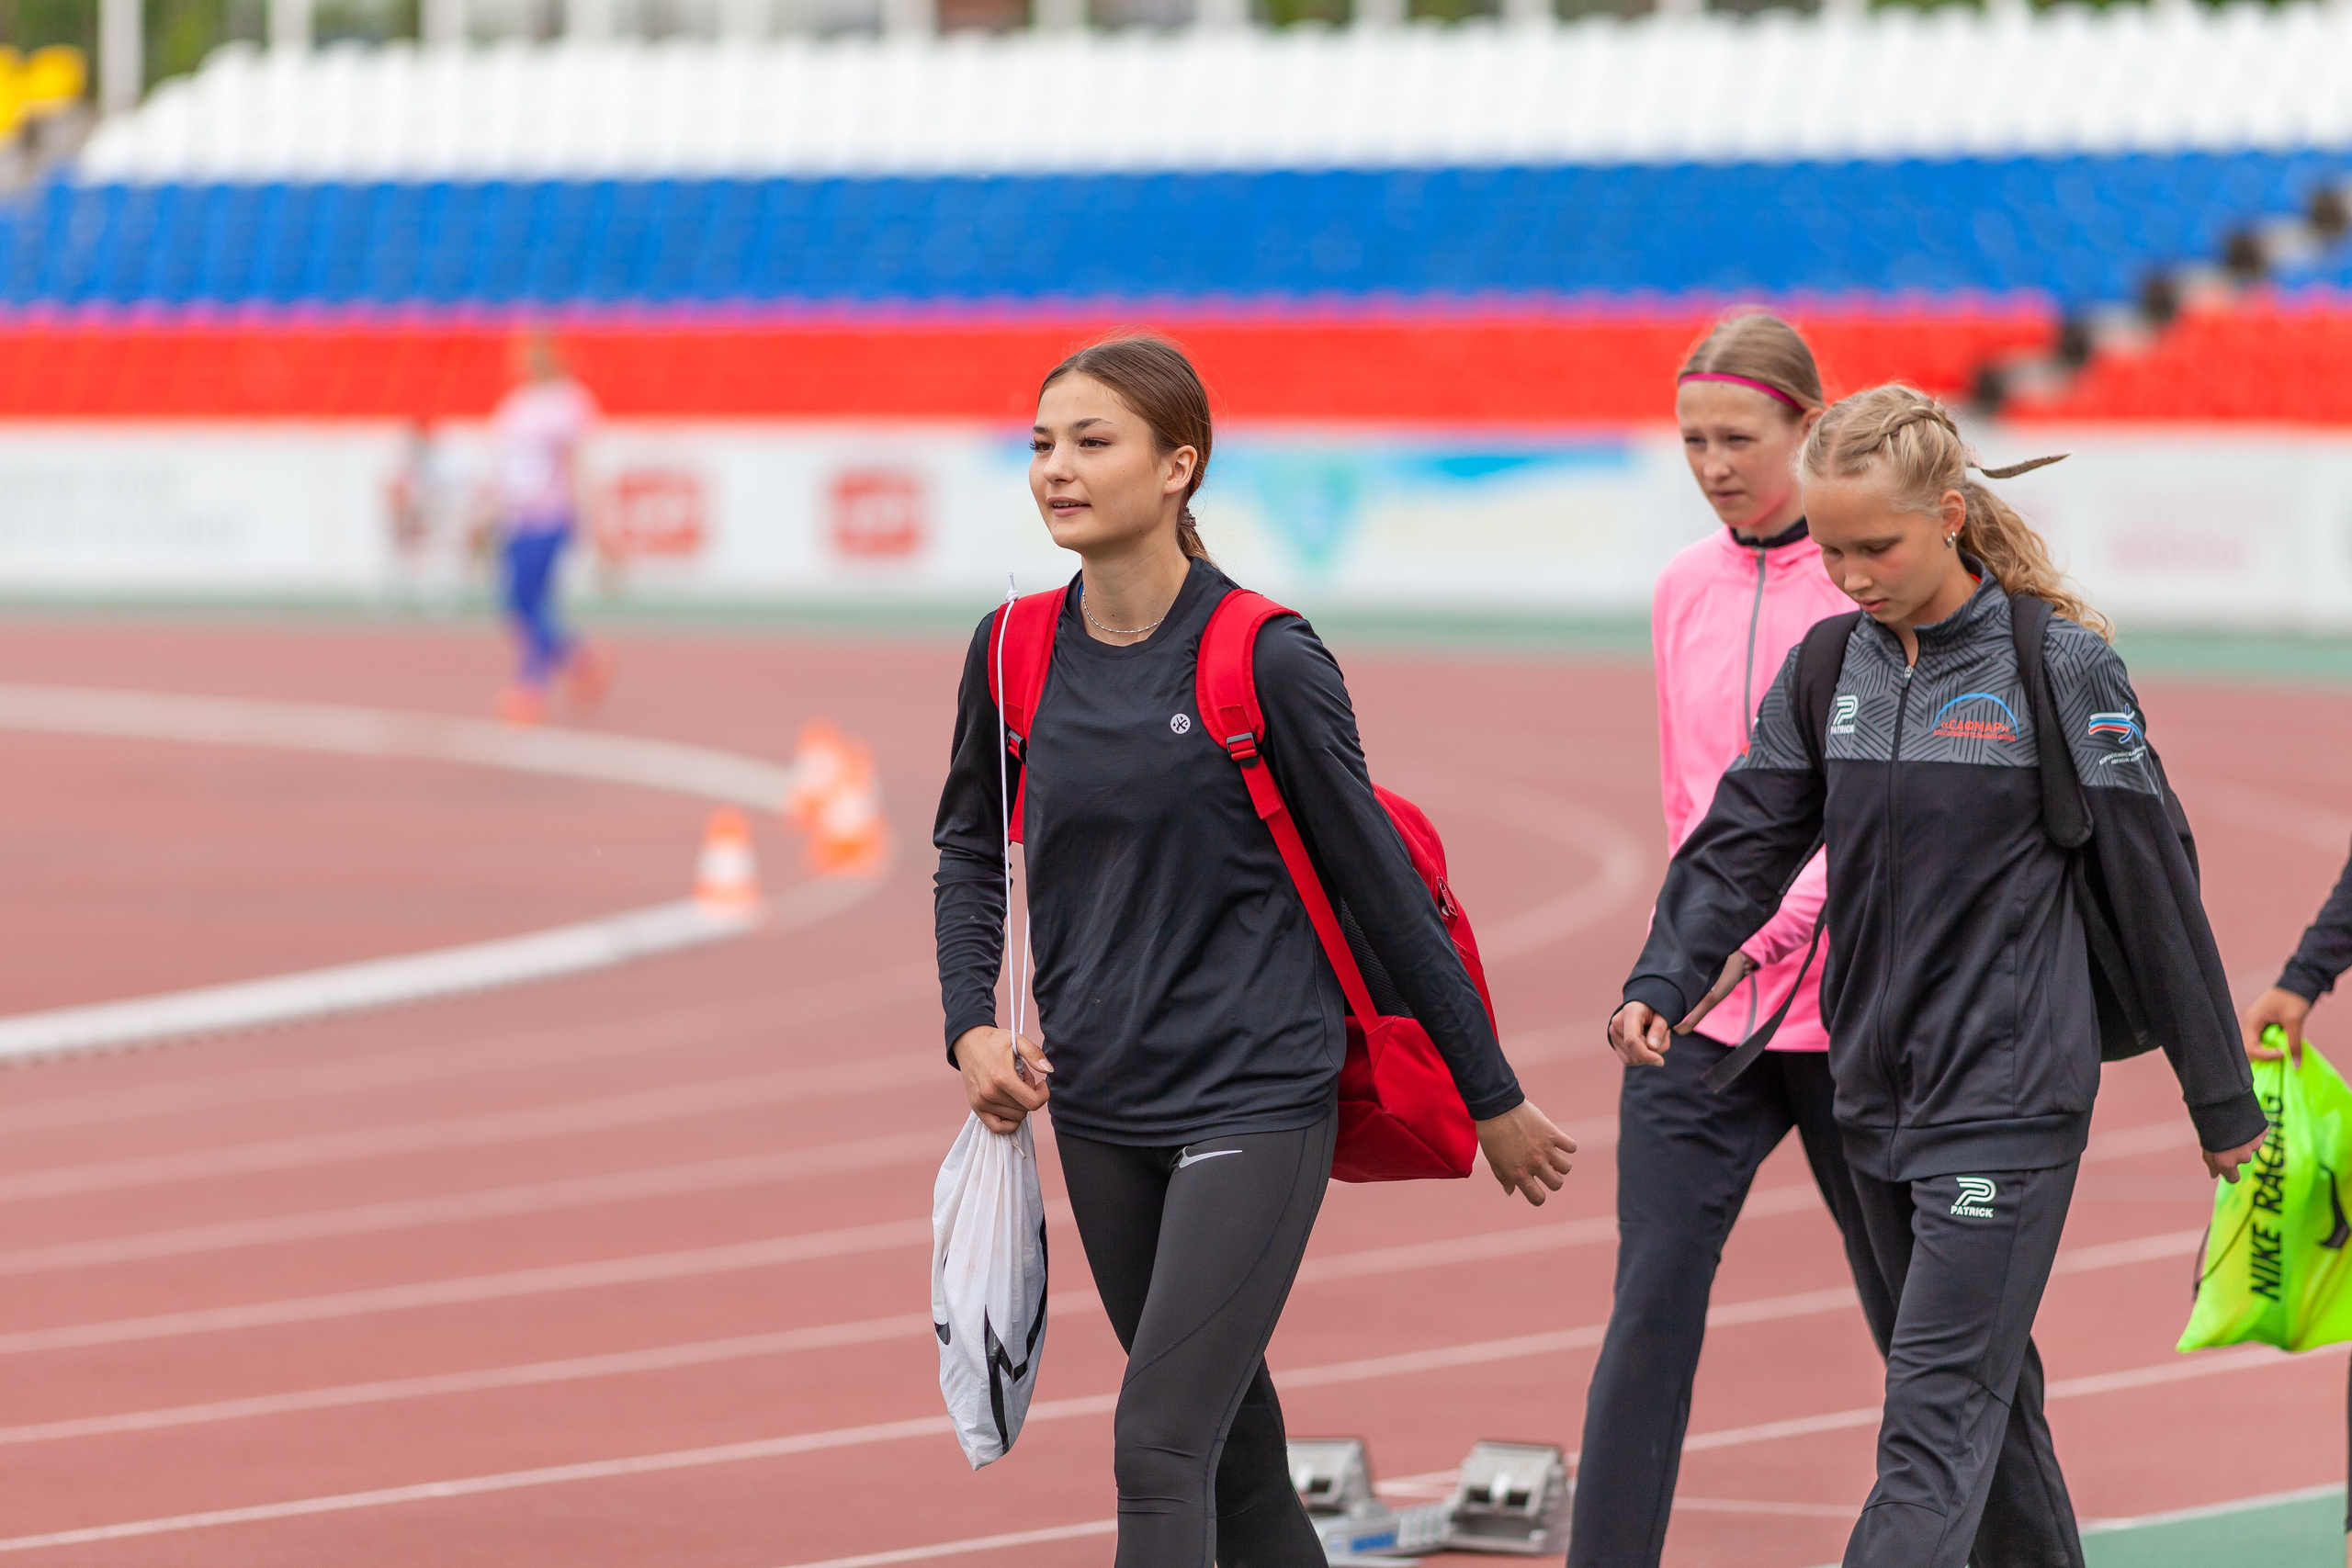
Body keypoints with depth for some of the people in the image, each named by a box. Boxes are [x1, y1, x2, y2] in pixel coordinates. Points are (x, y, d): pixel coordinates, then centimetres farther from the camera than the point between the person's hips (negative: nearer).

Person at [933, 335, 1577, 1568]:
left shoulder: (1265, 660, -13)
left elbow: (1379, 880, -5)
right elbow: (970, 843, 19)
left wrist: (1493, 1099, 1)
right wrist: (973, 1025, 3)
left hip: (1256, 1097, -6)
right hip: (1098, 1104, 6)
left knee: (1159, 1448, -15)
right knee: (1231, 1445, 15)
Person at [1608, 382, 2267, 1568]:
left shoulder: (2058, 668, -9)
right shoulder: (1828, 671, 6)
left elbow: (2152, 887, -4)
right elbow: (1742, 846, 7)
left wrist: (2223, 1104, 1)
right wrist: (1660, 986, -12)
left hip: (2010, 1099, -6)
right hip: (1877, 1099, 6)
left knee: (1938, 1423, -12)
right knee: (1987, 1394, 17)